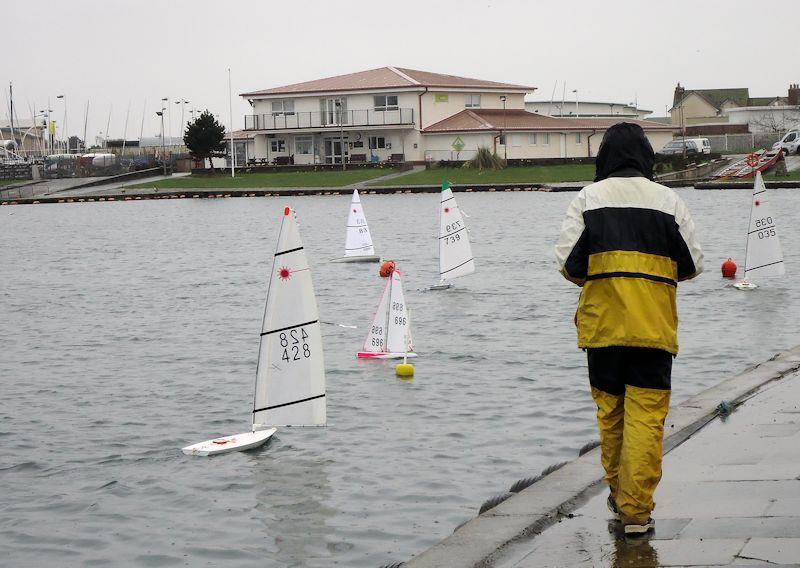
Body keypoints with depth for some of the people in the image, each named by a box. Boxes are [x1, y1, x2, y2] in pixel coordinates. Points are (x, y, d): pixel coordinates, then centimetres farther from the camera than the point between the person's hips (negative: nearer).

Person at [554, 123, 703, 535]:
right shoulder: (668, 200, 4)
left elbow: (568, 262, -2)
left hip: (602, 320, 1)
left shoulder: (588, 198, 2)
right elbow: (692, 264, 6)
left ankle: (619, 496, 27)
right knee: (647, 413, -1)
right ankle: (635, 509, -6)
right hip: (654, 325, -1)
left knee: (609, 408, 15)